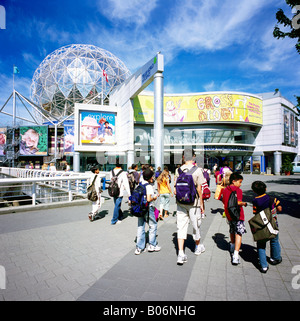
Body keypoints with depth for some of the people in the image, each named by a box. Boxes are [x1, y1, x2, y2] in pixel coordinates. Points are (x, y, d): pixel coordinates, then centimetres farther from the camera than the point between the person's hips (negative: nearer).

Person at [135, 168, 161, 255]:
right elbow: (148, 199, -23)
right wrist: (154, 198, -3)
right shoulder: (149, 186, -16)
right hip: (147, 208, -7)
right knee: (153, 225, 11)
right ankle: (152, 245, 21)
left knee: (140, 227, 12)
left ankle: (139, 248, 17)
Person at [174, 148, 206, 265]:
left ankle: (181, 254, 5)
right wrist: (201, 204, 4)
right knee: (196, 225, 18)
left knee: (181, 227, 7)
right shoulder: (197, 170, -9)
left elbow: (175, 189, -1)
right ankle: (198, 246, 40)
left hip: (180, 202, 2)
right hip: (193, 203, -2)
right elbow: (199, 189, -6)